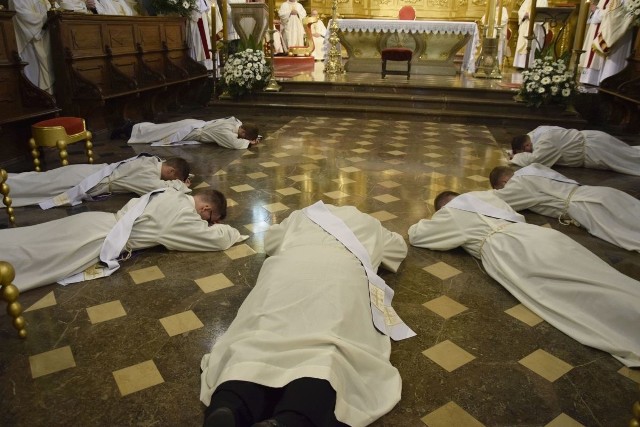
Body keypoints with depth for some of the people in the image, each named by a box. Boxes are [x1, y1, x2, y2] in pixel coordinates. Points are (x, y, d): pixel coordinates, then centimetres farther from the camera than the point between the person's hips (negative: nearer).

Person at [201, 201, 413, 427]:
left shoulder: (302, 215, 41)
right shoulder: (368, 223, 41)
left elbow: (270, 241, 53)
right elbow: (399, 247, 57)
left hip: (287, 268, 2)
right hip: (341, 272, -1)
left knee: (256, 340, -17)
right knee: (328, 350, -24)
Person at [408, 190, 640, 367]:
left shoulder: (447, 214, 21)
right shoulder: (484, 195, 34)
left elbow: (414, 235, 26)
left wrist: (429, 222, 45)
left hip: (500, 246, -6)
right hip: (532, 232, 6)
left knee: (577, 294, -21)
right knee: (599, 278, -5)